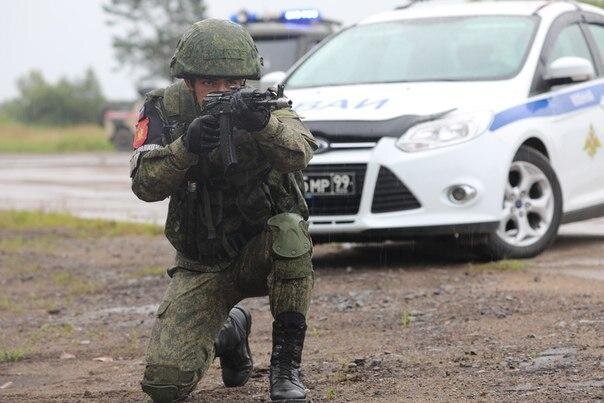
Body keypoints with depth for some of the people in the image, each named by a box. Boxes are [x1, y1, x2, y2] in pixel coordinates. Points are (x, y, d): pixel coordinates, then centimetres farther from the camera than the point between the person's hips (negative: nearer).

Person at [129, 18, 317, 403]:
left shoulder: (264, 105, -11)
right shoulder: (164, 110, -7)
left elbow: (298, 154, -32)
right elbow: (145, 184, -21)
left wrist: (263, 123, -54)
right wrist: (186, 147, -40)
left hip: (264, 252, -1)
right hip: (202, 267, 1)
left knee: (289, 229, -37)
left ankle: (286, 363, -21)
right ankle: (231, 332, 22)